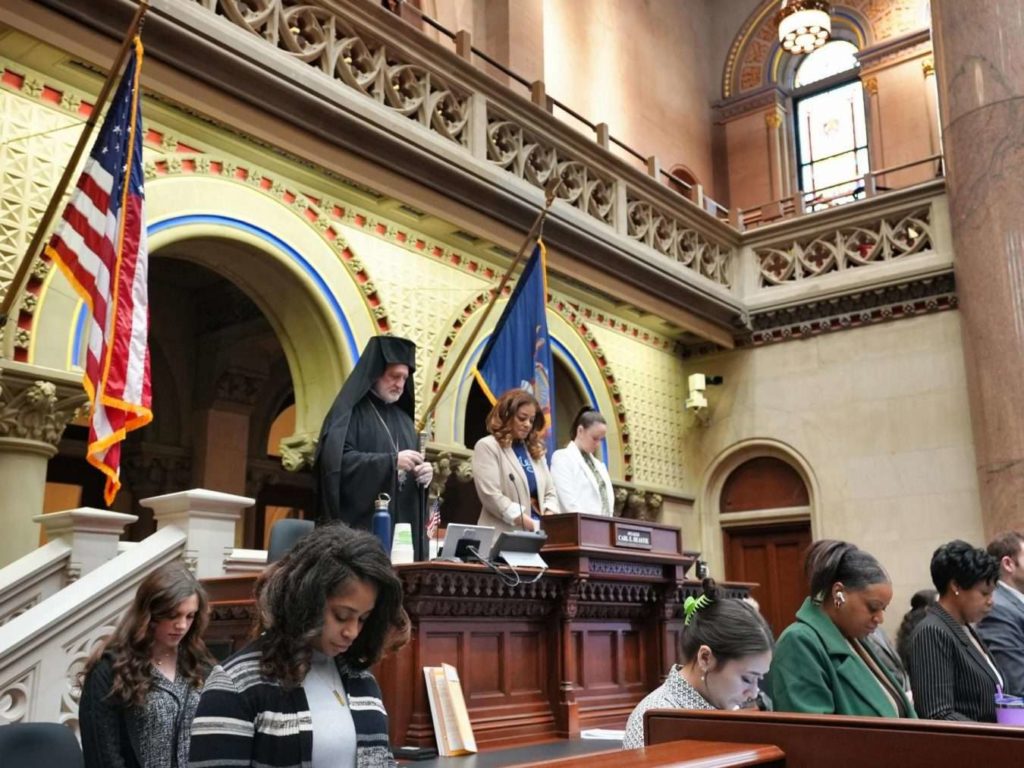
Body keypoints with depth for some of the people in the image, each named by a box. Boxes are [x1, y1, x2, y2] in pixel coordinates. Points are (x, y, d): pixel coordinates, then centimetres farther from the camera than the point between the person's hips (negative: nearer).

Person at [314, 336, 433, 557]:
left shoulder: (403, 419, 18)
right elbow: (337, 460, -16)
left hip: (401, 525, 6)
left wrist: (424, 472, -2)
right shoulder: (349, 412, -2)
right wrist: (392, 461, -22)